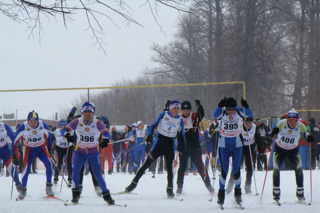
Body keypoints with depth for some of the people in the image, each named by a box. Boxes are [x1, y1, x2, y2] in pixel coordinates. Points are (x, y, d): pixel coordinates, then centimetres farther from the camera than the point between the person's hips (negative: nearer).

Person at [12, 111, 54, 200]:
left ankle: (48, 186, -10)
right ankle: (23, 189, 5)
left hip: (41, 147, 1)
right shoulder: (23, 127, -24)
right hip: (29, 149, -1)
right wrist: (14, 156, -9)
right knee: (26, 169, -15)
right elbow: (15, 140, -12)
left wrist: (49, 147, 14)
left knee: (48, 164, -21)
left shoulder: (43, 125, -19)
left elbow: (48, 135, 3)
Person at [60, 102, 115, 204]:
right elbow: (64, 130, -14)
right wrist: (67, 135, -38)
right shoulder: (77, 122, -8)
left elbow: (107, 134, -22)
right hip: (80, 152, 1)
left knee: (98, 175, -6)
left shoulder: (98, 123, -11)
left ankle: (106, 195, 11)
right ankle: (75, 194, -13)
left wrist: (105, 140, -46)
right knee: (75, 170, -21)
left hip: (93, 153, -1)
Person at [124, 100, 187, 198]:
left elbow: (182, 136, 11)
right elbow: (153, 125, -1)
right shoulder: (163, 115, -3)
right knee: (147, 163, -1)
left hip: (170, 145, 2)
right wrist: (149, 135, -18)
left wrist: (183, 149, 1)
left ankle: (170, 190, 5)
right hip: (159, 141, -2)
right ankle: (134, 183, 8)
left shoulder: (180, 121, 3)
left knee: (169, 168, -5)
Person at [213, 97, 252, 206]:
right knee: (224, 170, -3)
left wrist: (246, 106, -41)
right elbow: (215, 115, -34)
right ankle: (221, 194, 10)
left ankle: (238, 193, 16)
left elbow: (249, 115, -24)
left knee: (236, 169, -1)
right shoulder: (222, 113, -13)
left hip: (237, 145, 1)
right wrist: (220, 106, -50)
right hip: (224, 145, -1)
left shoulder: (239, 112, -9)